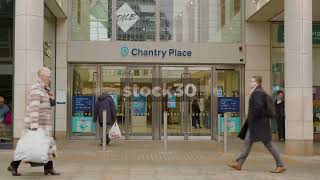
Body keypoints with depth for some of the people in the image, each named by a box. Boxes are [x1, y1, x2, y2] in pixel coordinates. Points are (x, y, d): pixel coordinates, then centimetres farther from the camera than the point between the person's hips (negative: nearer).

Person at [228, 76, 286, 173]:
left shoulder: (257, 93, -17)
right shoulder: (260, 92, 15)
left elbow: (258, 106, -28)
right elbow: (266, 105, 21)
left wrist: (254, 117, -15)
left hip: (258, 122, -11)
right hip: (254, 123, 11)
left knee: (268, 143, -4)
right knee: (247, 142, 9)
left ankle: (281, 165, 4)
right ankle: (238, 164, 12)